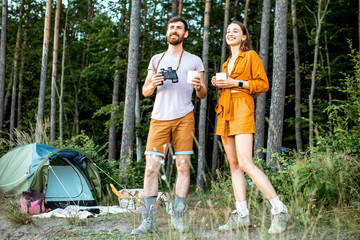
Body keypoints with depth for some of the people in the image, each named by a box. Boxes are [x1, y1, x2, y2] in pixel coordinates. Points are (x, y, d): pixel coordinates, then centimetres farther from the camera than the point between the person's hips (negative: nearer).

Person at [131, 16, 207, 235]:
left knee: (183, 166, -4)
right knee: (151, 167, -6)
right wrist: (154, 83, -8)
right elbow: (145, 92, 15)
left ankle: (178, 217, 2)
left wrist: (199, 87, -13)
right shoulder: (157, 59, 18)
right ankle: (149, 220, -3)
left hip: (184, 117, -1)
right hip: (159, 118, 1)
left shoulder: (194, 61, 13)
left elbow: (203, 95, 10)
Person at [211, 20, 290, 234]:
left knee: (245, 163, -19)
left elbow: (263, 84, -5)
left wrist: (235, 83, -12)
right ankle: (241, 215, 1)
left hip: (242, 109, -8)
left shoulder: (251, 56, 3)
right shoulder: (227, 63, 24)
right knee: (234, 165, 2)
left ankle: (280, 210, -15)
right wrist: (219, 84, 9)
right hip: (225, 113, 8)